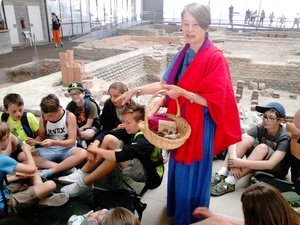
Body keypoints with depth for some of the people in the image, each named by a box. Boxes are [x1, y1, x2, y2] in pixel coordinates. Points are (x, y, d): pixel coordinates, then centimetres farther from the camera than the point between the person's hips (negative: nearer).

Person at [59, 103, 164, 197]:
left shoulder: (144, 140, -30)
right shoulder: (131, 130, -4)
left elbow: (118, 156, -42)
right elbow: (104, 134, -1)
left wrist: (96, 150, -26)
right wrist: (94, 147, -21)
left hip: (149, 175, -8)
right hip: (136, 163, 8)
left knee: (116, 156, -34)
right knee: (108, 139, -8)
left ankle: (84, 183, -15)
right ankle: (82, 174, -6)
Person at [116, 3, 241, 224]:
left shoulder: (215, 57, -18)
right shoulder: (183, 54, 5)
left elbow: (214, 100, -20)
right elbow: (165, 83, 9)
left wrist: (182, 92, -27)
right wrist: (137, 90, 2)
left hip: (200, 125, -7)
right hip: (180, 120, 7)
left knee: (193, 173, 9)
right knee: (179, 168, 22)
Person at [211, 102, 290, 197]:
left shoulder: (284, 138, -24)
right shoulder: (260, 128, -15)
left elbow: (270, 164, -37)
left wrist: (241, 162, -43)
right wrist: (234, 162, -43)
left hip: (277, 169, -3)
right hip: (257, 164, 3)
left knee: (262, 147, -34)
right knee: (247, 138, -24)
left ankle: (230, 182, -36)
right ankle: (221, 174, -31)